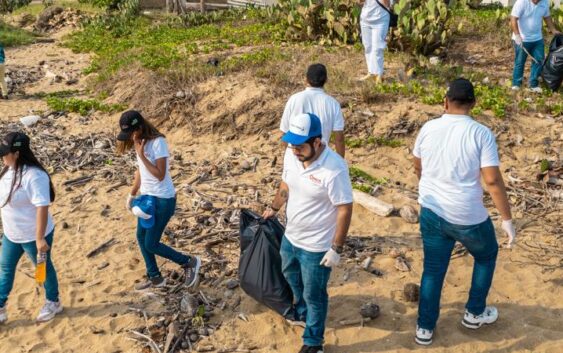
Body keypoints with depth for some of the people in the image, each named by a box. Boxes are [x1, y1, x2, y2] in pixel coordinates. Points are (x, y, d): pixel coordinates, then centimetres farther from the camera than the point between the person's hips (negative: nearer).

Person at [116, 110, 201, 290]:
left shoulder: (158, 142, -22)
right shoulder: (140, 143, 4)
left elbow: (160, 175, -25)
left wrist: (141, 155, -27)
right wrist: (132, 195, 19)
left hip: (163, 200, -9)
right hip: (147, 197, 9)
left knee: (151, 244, -3)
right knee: (141, 238, 15)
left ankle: (190, 262, 15)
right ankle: (155, 277, 32)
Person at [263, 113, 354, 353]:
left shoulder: (334, 169, -30)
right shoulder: (291, 156, -9)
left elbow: (345, 210, -23)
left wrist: (336, 249, -20)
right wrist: (273, 209, 24)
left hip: (316, 246, -7)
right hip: (290, 237, 7)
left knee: (314, 295, 11)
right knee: (293, 279, 29)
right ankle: (303, 315, 58)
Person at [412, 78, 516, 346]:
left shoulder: (428, 129, -3)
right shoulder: (481, 134, -15)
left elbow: (418, 168, 10)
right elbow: (492, 180, -18)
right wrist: (507, 219, -9)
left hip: (431, 212, 4)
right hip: (468, 217, -3)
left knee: (433, 269, 17)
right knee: (486, 255, 26)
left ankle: (425, 328, 25)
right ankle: (474, 313, 37)